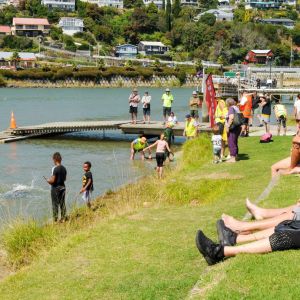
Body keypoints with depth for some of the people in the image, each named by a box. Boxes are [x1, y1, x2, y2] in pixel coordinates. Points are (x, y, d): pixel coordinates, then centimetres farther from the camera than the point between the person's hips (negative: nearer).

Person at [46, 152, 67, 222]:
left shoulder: (55, 168, -18)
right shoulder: (64, 168, 3)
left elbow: (52, 180, -20)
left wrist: (48, 180, -1)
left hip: (55, 188, -6)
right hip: (62, 187, 6)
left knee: (55, 204, 2)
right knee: (62, 203, 12)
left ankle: (55, 219, 5)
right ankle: (63, 218, 17)